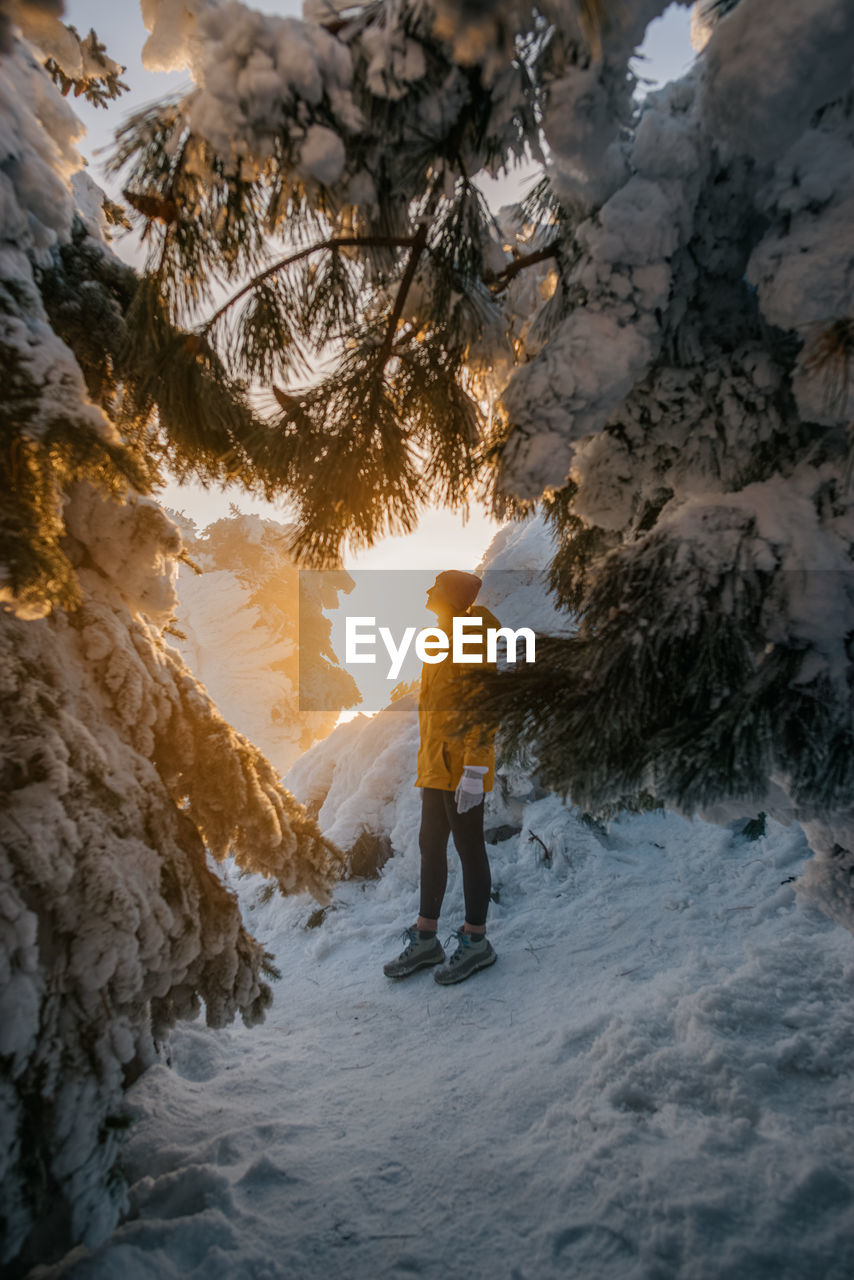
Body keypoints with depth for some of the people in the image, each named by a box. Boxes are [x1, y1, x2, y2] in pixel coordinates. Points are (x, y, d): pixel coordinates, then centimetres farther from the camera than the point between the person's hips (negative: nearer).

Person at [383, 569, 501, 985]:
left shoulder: (471, 639, -12)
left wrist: (474, 770, -23)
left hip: (461, 766, -10)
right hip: (435, 764, 10)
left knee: (469, 848, 1)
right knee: (431, 846, 13)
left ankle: (476, 942, 14)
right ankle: (426, 940, 23)